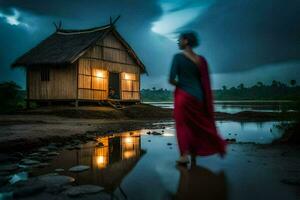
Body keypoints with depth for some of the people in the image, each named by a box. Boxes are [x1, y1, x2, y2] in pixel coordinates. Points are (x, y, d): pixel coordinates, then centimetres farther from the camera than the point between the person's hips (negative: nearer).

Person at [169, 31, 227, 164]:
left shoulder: (178, 57, -10)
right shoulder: (200, 59, 5)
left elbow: (171, 79, -16)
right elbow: (205, 82, 6)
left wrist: (178, 84, 4)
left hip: (183, 95, -5)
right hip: (197, 95, 5)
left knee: (182, 124, 7)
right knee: (200, 124, 19)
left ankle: (185, 155, 3)